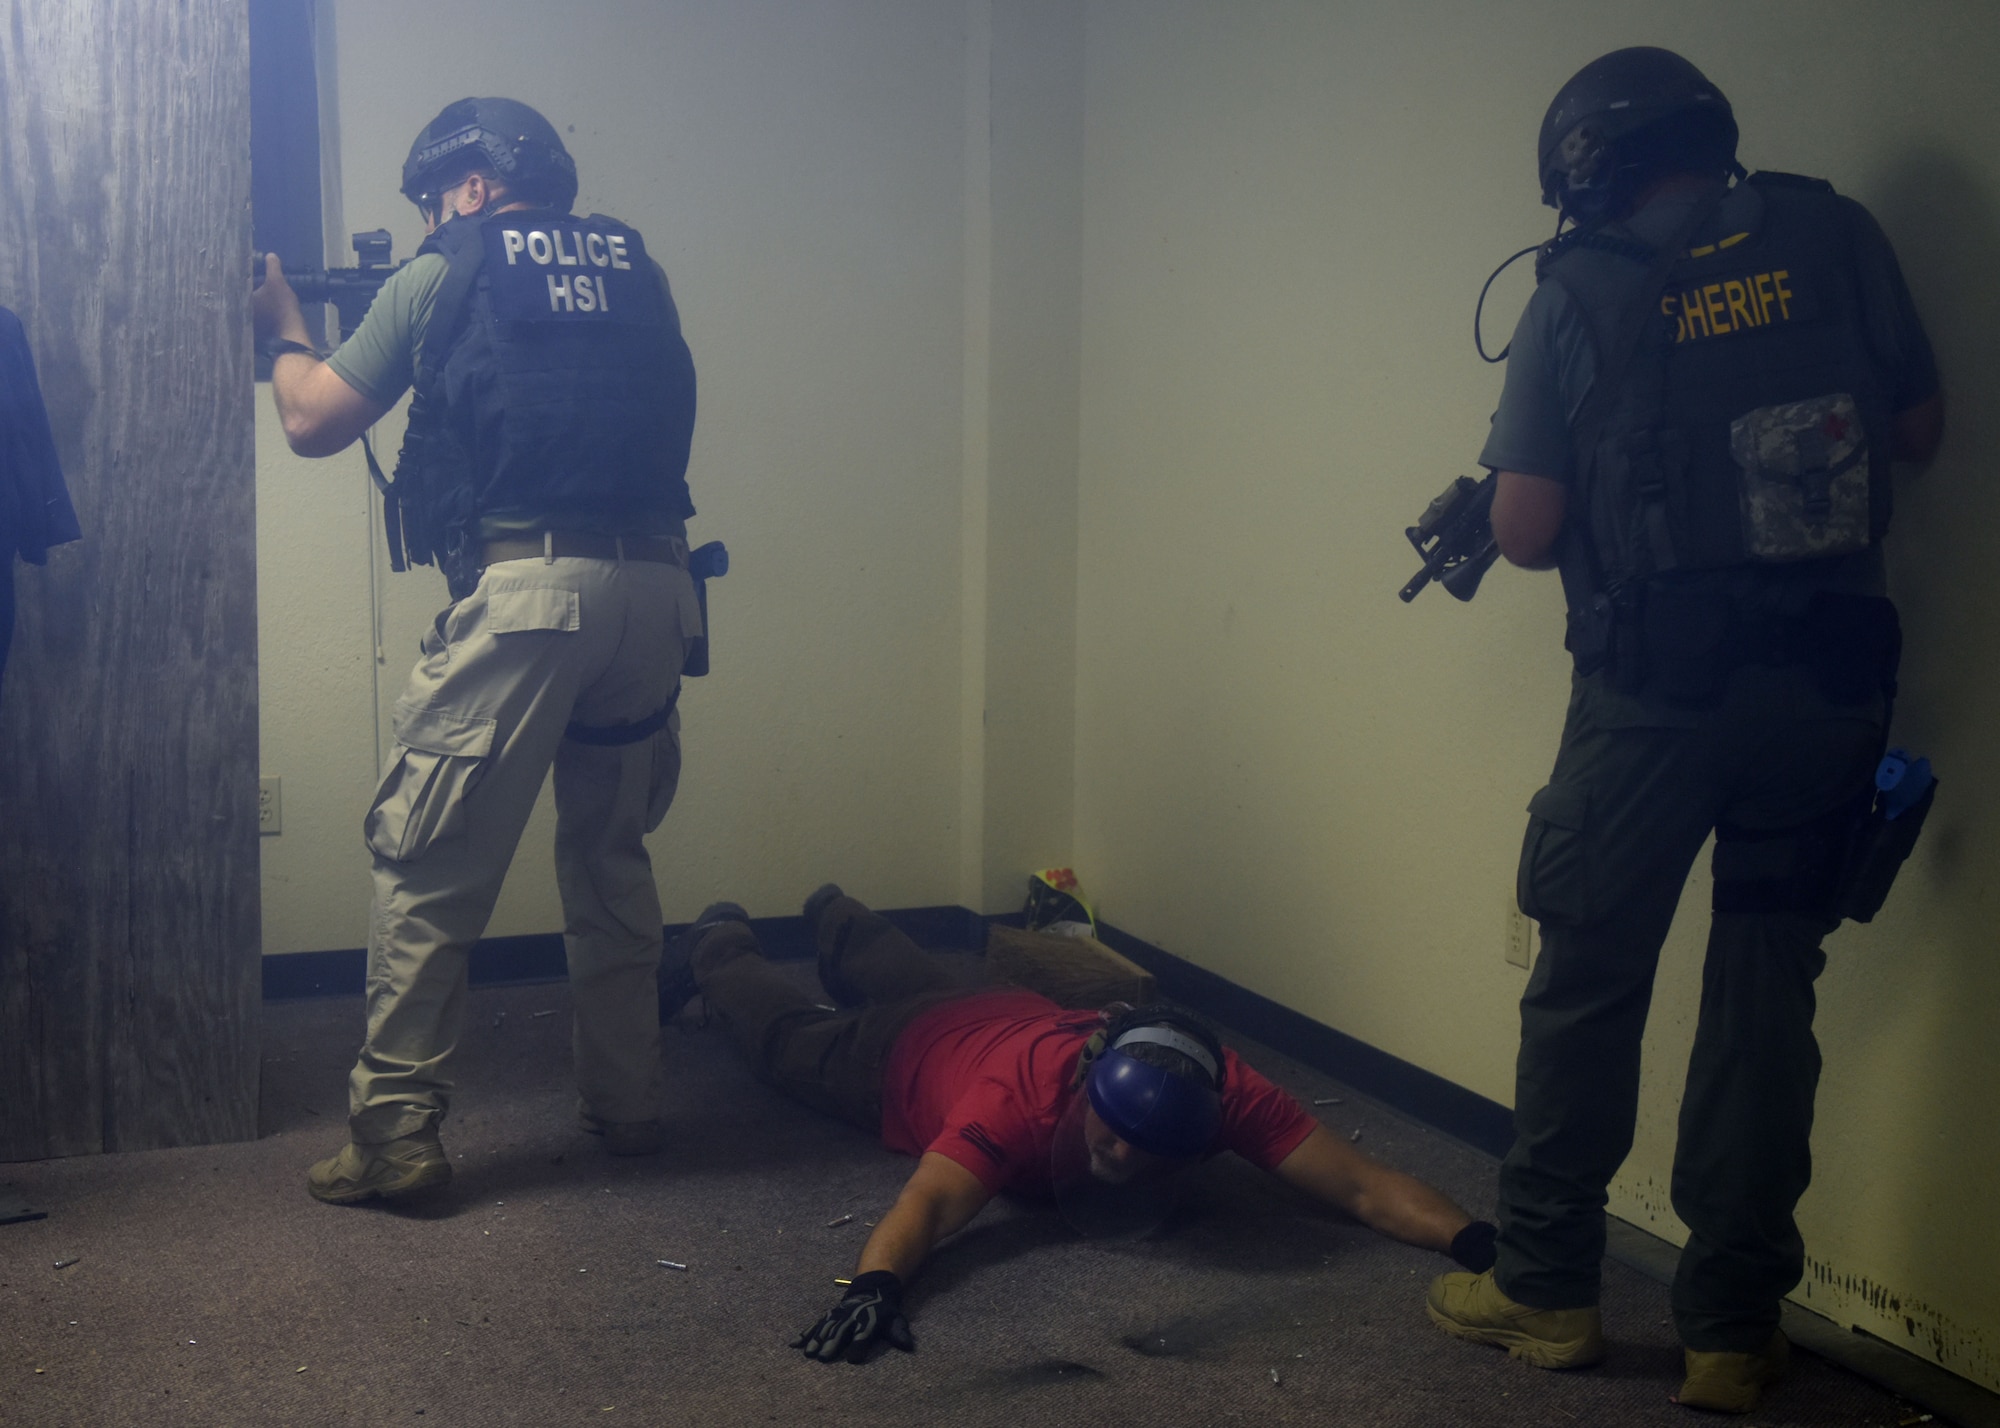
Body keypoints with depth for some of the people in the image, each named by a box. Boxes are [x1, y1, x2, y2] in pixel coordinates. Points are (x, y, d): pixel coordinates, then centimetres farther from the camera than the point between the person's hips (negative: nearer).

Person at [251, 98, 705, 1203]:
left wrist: (282, 330, 31)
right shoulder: (631, 263, 18)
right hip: (655, 585, 5)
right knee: (610, 854, 20)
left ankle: (396, 1138, 5)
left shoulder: (444, 275, 6)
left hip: (525, 587, -5)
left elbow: (313, 423, 10)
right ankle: (626, 1104, 25)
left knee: (427, 867, 3)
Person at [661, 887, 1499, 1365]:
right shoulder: (1026, 1100, -51)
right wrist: (873, 1286, -82)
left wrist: (1475, 1242, -62)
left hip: (1017, 1018, 4)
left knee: (905, 978, 38)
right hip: (911, 1050, -4)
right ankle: (718, 943, 57)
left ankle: (835, 916, 69)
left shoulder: (1227, 1095, -42)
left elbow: (1360, 1184, -47)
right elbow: (928, 1204, -63)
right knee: (787, 1031, 28)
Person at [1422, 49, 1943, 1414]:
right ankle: (1733, 1329, 16)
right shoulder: (1835, 238, 2)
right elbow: (1920, 428, 9)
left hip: (1653, 692, -3)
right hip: (1828, 685, 3)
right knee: (1766, 995, 10)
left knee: (1588, 985, 11)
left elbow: (1527, 530, -6)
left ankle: (1548, 1289, 23)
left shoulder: (1577, 299, -5)